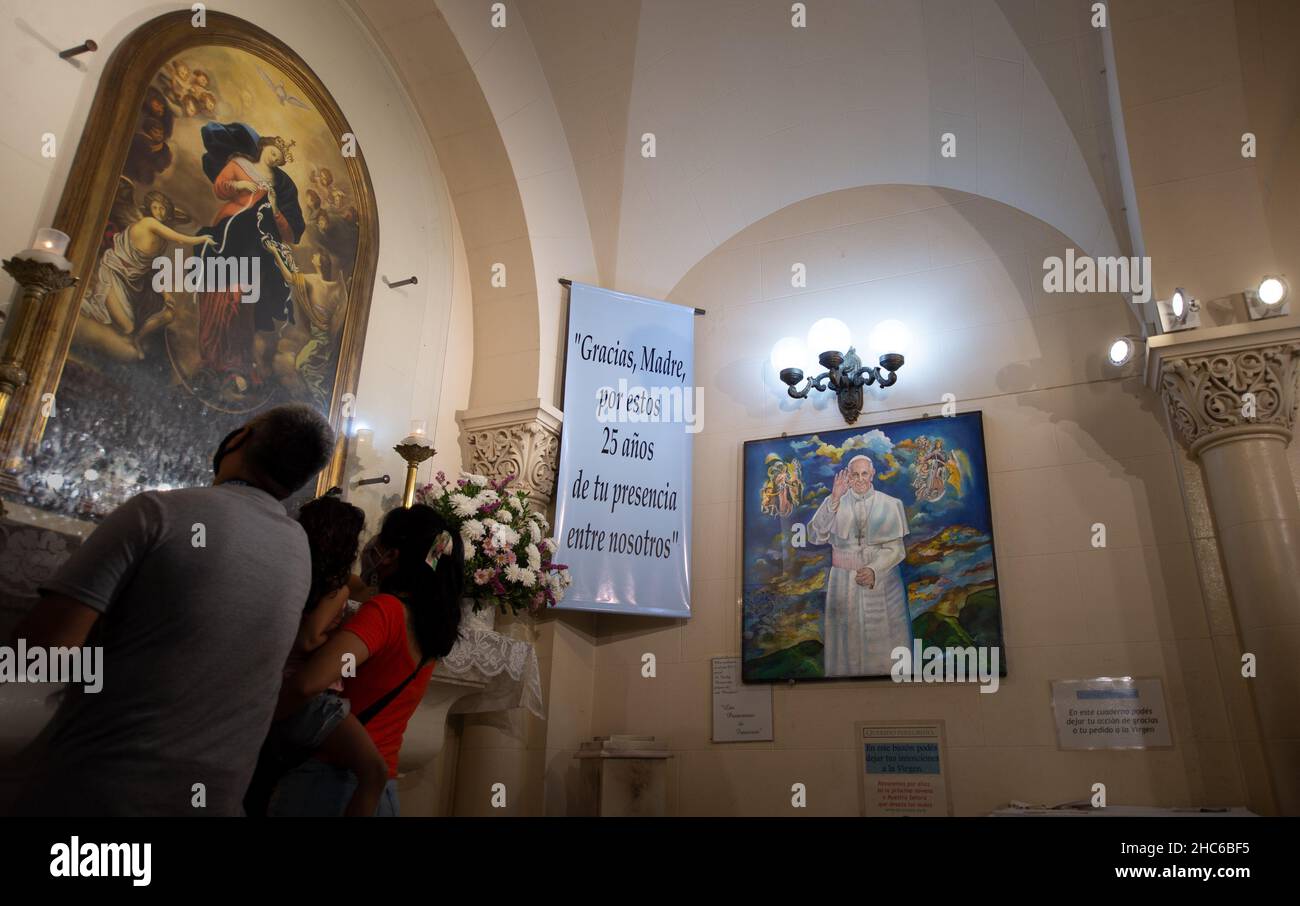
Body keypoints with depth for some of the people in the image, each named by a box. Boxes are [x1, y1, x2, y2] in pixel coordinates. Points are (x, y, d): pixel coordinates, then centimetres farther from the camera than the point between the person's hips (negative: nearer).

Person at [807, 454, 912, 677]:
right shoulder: (835, 502, 3)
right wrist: (834, 500, -21)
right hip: (844, 582, 1)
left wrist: (874, 570, -21)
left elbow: (895, 548, -4)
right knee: (848, 642, 4)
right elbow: (815, 536, -13)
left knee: (882, 641, 2)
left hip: (882, 581, 0)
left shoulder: (889, 504, 1)